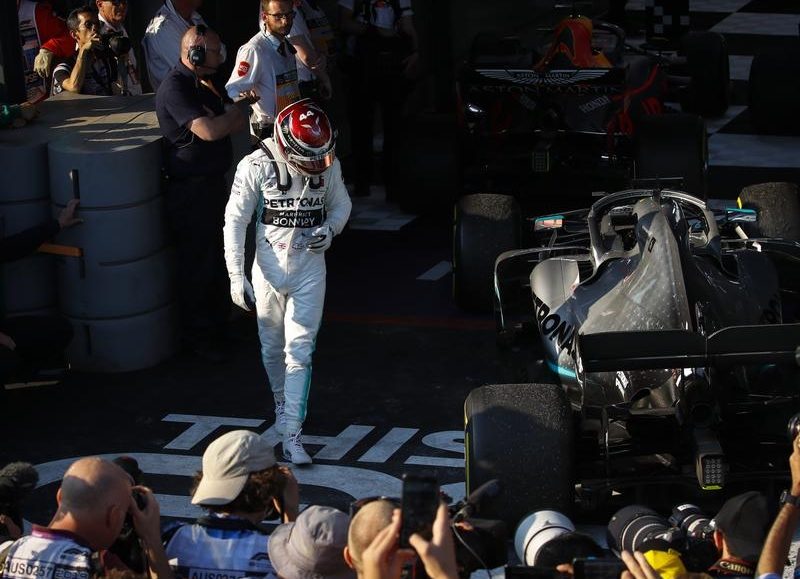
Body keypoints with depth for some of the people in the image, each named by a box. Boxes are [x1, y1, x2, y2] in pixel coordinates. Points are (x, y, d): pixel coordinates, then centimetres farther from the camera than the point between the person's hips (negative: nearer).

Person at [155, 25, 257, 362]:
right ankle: (198, 337, 10)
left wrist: (230, 113, -12)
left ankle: (218, 324, 32)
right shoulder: (174, 88, -19)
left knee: (218, 258, 19)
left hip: (214, 183, 9)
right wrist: (233, 112, -11)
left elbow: (240, 123, 11)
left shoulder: (204, 84, 11)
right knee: (198, 266, -1)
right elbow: (209, 131, -30)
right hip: (190, 191, -9)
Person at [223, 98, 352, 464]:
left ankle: (291, 433, -6)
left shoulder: (328, 164, -5)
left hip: (309, 271, 1)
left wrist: (330, 229, -10)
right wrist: (236, 276, -12)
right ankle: (283, 404, 42)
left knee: (299, 352, -5)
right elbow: (235, 221, -9)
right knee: (272, 347, 15)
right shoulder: (256, 166, -15)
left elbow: (341, 204, 13)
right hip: (269, 269, -1)